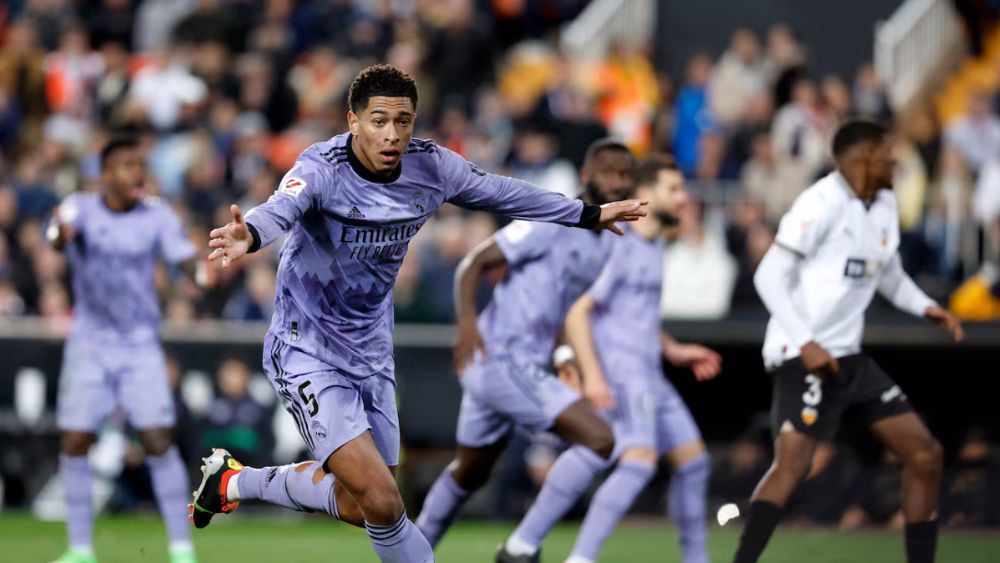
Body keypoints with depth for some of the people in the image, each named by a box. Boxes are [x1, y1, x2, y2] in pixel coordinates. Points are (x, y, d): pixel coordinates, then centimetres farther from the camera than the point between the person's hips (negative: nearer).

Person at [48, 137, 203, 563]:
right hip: (89, 347, 1)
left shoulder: (157, 216, -4)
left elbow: (186, 259, -14)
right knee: (75, 443, -2)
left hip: (141, 348, -1)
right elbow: (59, 237, -27)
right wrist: (61, 233, -53)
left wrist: (202, 271, -39)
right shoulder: (81, 208, -6)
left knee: (159, 443, -10)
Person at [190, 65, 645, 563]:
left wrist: (589, 215, 20)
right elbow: (282, 208, -47)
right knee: (382, 503, -21)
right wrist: (249, 236, -71)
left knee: (360, 506, 17)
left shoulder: (432, 167, -8)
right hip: (307, 350, -7)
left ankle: (233, 481, 37)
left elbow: (502, 193, 10)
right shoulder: (322, 169, -26)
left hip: (371, 349, 7)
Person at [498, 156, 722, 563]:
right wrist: (592, 375, -23)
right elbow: (577, 313, -14)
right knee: (639, 461, -24)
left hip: (649, 376, 9)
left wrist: (674, 351, 22)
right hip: (619, 371, -9)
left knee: (693, 459, 9)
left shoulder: (654, 247, 18)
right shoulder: (620, 247, -10)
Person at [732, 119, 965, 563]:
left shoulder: (883, 205, 13)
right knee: (793, 463, -24)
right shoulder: (823, 203, -14)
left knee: (925, 455, 8)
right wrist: (805, 343, -25)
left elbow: (890, 276, 26)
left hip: (849, 357, 9)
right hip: (806, 357, -9)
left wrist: (926, 308, 7)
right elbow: (770, 276, -17)